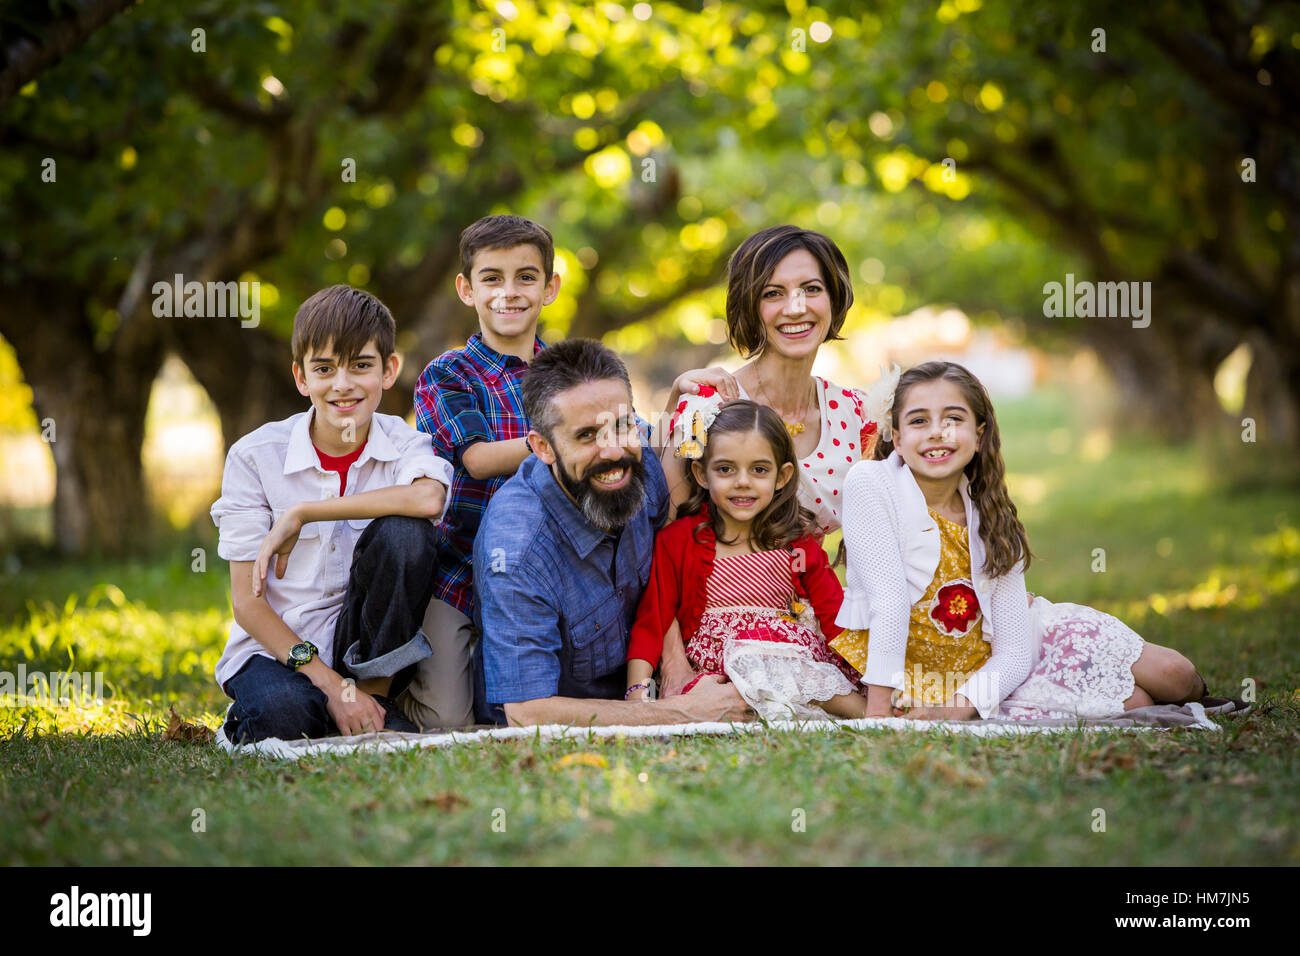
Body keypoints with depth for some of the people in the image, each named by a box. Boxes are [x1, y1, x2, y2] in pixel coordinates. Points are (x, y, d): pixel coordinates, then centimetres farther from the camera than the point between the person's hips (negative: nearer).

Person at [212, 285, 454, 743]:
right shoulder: (255, 456, -7)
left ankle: (375, 694, -11)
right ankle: (248, 721, -1)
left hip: (368, 649, 2)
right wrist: (330, 684, -20)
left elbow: (429, 498, -32)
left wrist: (303, 513, -27)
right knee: (285, 714, -37)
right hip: (275, 649, -2)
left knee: (404, 532, -24)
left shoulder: (404, 444, -4)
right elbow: (247, 602, -8)